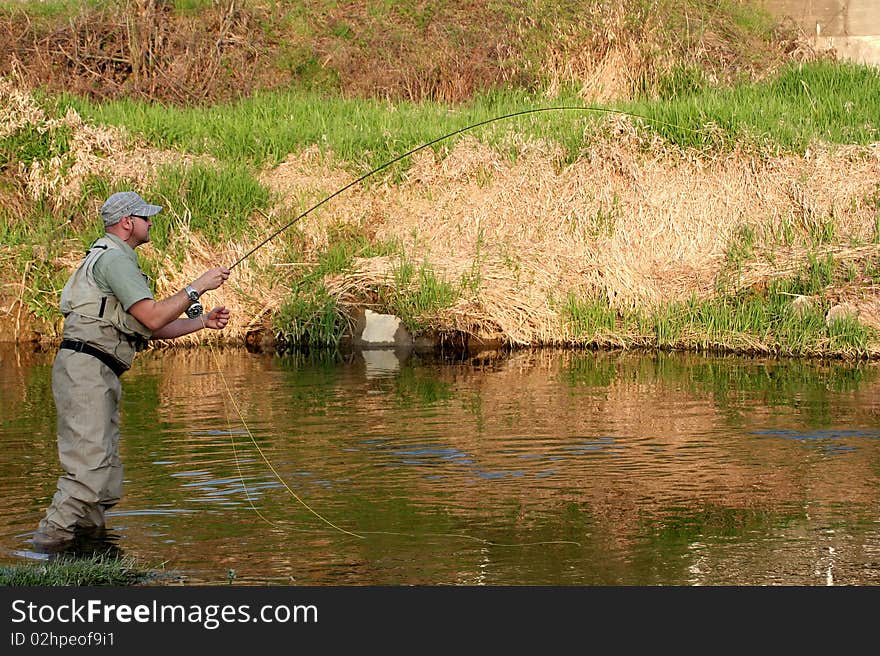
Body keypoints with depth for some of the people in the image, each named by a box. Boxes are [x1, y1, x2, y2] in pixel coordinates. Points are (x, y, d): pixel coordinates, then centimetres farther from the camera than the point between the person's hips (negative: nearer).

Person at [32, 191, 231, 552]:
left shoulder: (119, 259, 26)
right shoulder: (114, 258, -9)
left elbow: (154, 329, 26)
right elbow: (152, 319, -16)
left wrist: (203, 321, 19)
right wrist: (197, 287, -7)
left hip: (99, 374, 11)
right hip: (85, 369, -11)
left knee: (107, 480, 8)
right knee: (90, 468, -18)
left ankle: (86, 535, 10)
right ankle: (52, 538, -18)